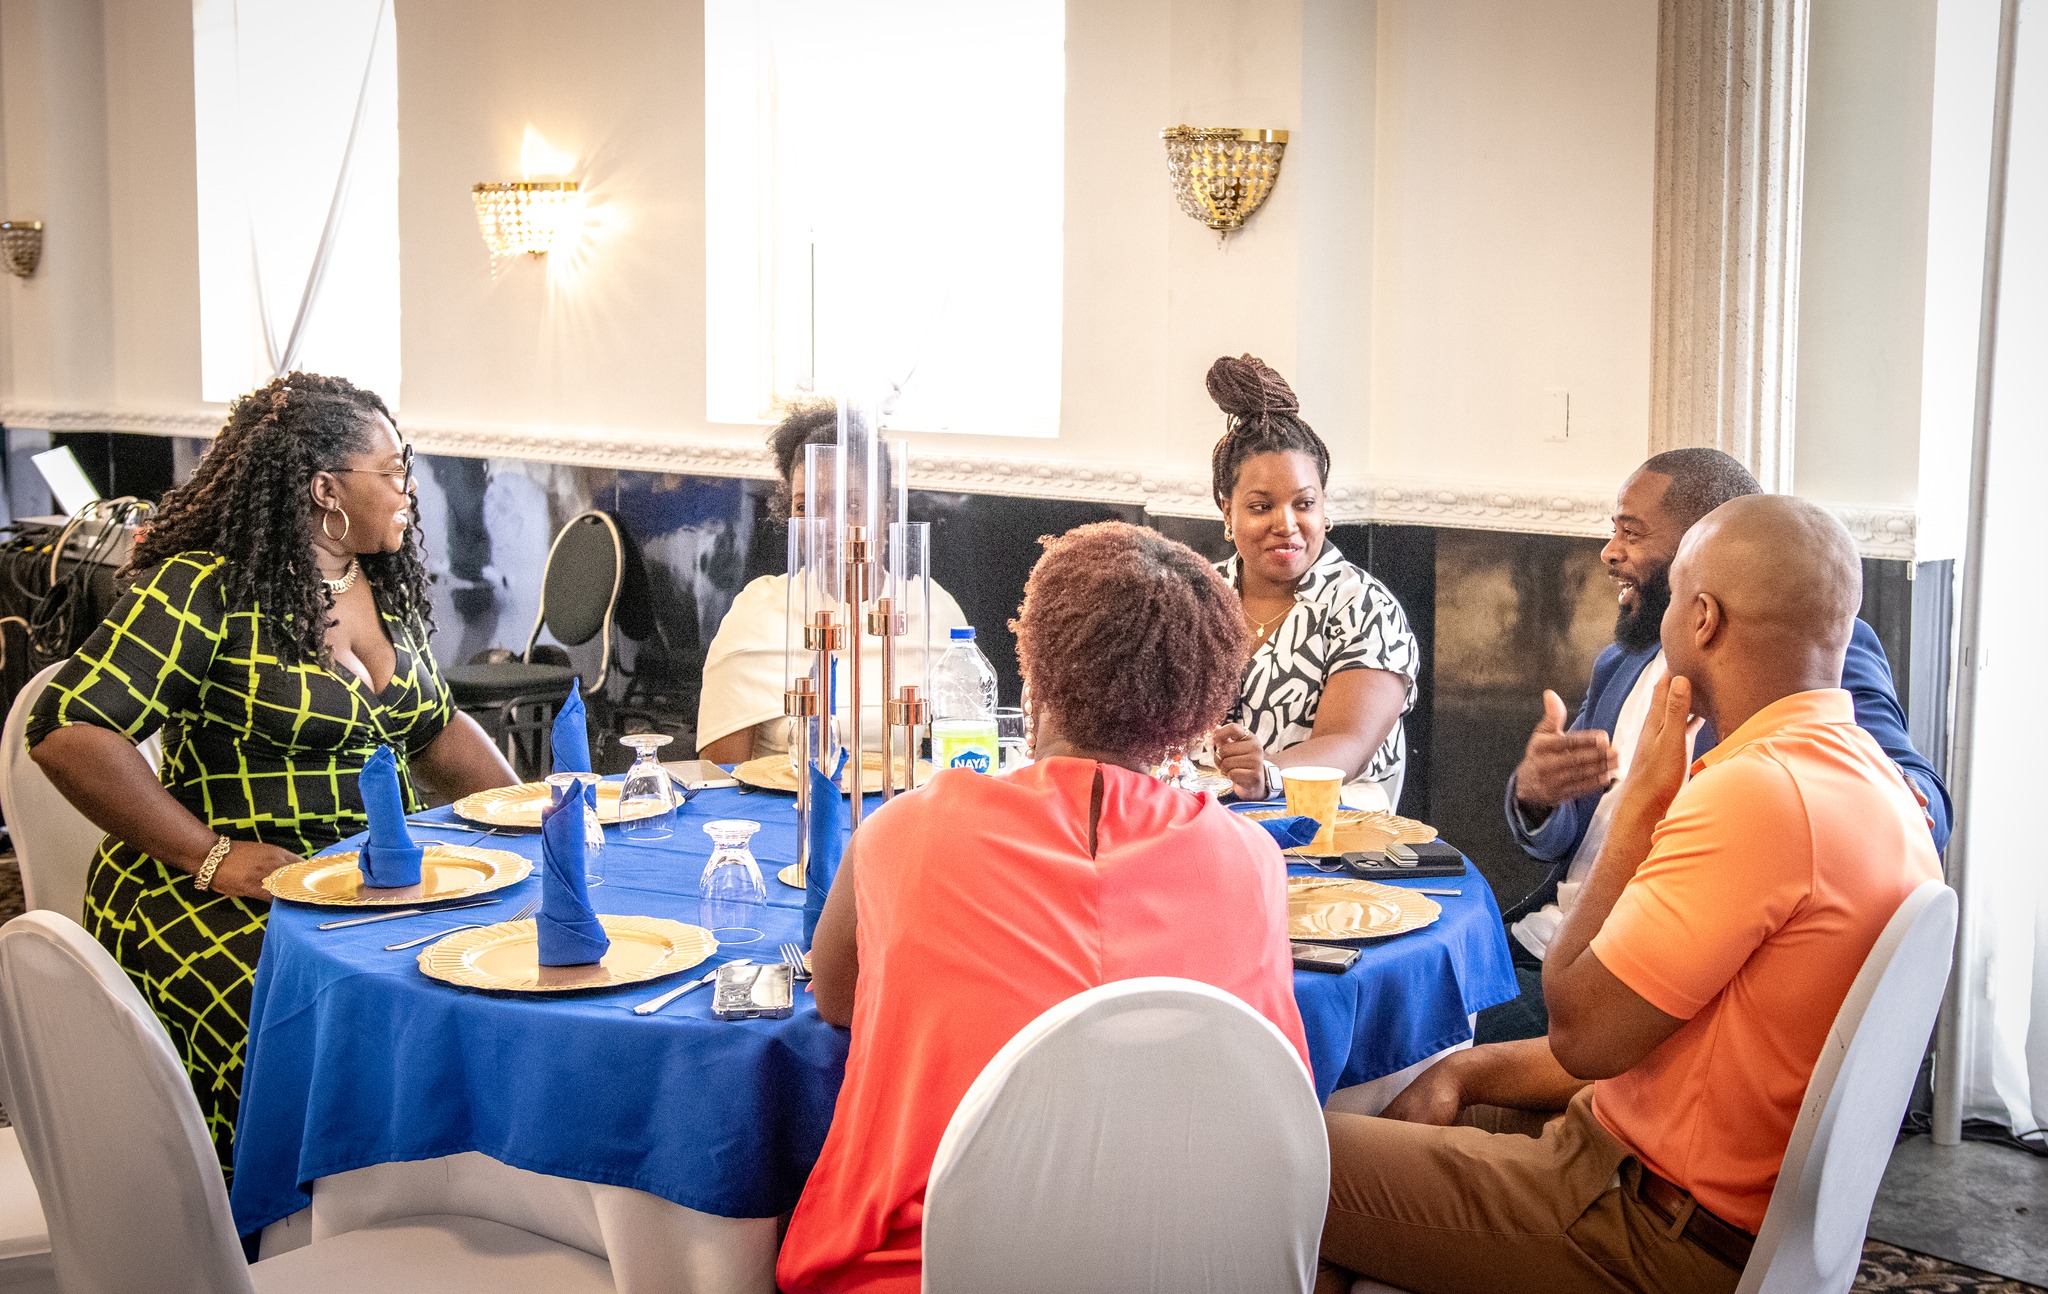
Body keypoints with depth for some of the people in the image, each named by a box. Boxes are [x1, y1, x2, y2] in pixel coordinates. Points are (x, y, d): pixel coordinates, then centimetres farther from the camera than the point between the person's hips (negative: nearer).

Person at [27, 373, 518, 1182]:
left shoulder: (386, 585, 15)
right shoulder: (206, 590, -10)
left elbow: (436, 728, 26)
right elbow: (68, 730, -17)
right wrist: (211, 857, -22)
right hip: (218, 893, -7)